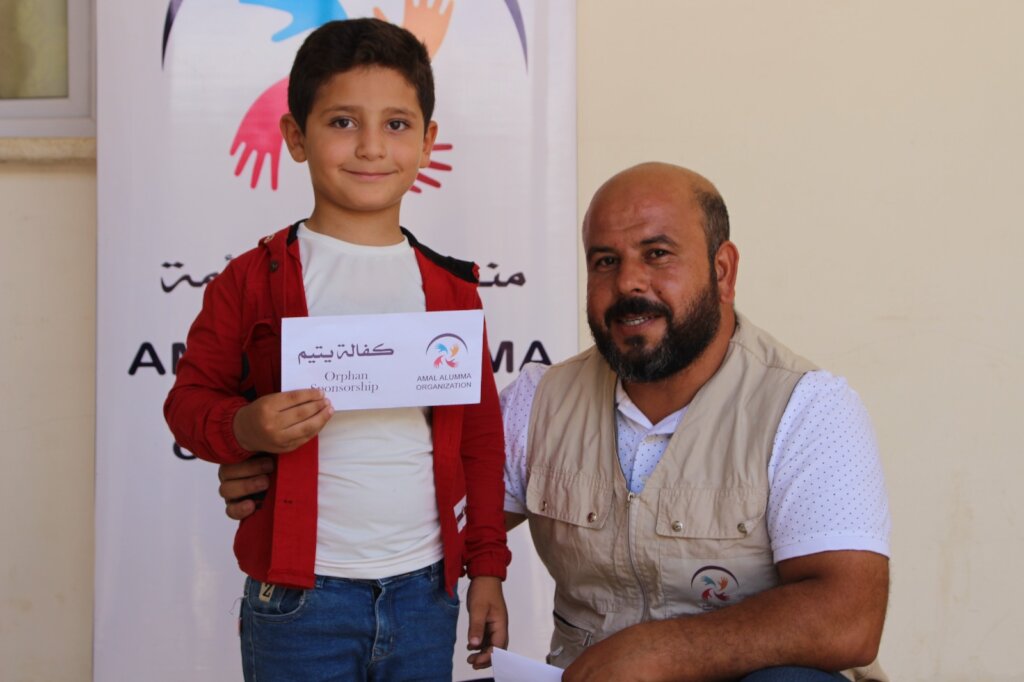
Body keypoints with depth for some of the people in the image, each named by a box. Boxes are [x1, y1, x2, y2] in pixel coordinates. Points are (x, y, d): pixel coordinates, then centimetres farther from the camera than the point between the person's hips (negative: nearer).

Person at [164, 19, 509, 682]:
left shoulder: (451, 288, 5)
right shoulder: (254, 280, -3)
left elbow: (481, 437, 11)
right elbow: (190, 399, 3)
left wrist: (488, 569, 10)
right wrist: (245, 428, -18)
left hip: (427, 592, 3)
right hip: (297, 598, -2)